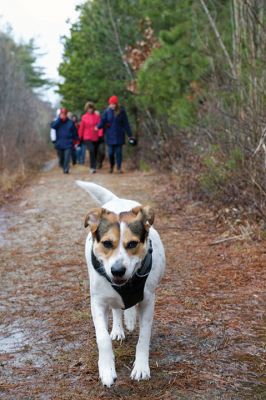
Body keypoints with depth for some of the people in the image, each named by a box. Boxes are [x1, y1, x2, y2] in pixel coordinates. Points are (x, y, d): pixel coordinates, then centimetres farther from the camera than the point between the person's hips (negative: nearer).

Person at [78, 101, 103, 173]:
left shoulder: (97, 116, 3)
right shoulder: (84, 117, 3)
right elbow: (81, 128, 8)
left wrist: (100, 134, -14)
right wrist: (80, 137, 11)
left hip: (96, 138, 2)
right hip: (87, 138, -2)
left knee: (95, 152, 9)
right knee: (92, 150, -22)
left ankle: (93, 167, 24)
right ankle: (92, 167, -21)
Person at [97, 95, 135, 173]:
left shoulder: (121, 111, -2)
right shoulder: (107, 111, -1)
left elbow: (126, 124, 2)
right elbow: (103, 121, -4)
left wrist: (130, 135, 2)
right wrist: (99, 126, -27)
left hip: (119, 135, -1)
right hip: (110, 135, 1)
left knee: (118, 152, -2)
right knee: (110, 152, 2)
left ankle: (119, 168, 7)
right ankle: (111, 167, 23)